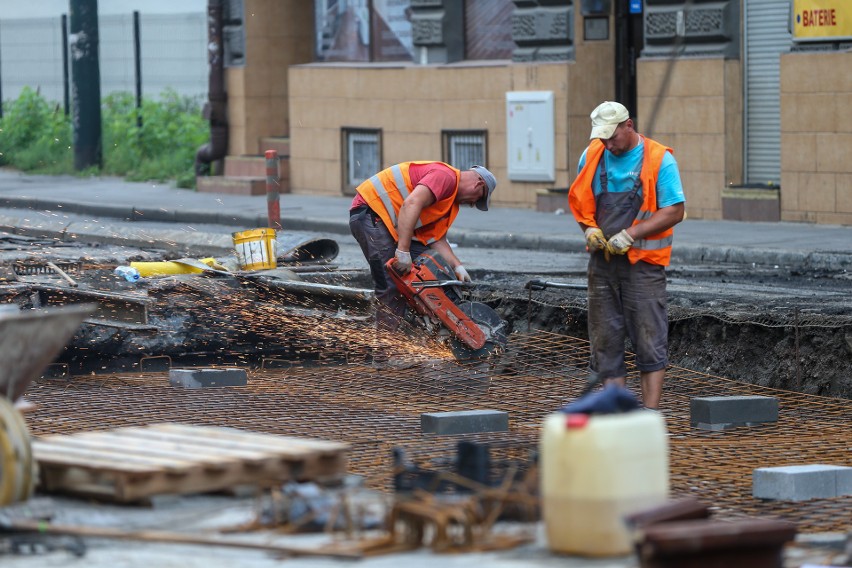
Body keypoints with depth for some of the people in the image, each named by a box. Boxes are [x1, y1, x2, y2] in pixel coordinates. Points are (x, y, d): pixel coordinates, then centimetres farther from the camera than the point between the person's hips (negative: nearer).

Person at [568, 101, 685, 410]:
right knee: (605, 339, 6)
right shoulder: (592, 156, 8)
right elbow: (580, 200, 18)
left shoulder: (659, 159, -7)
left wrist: (630, 235, -17)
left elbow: (674, 212, -10)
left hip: (643, 262, -5)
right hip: (603, 260, 5)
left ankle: (650, 412, -5)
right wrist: (589, 229, -2)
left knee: (649, 341, -6)